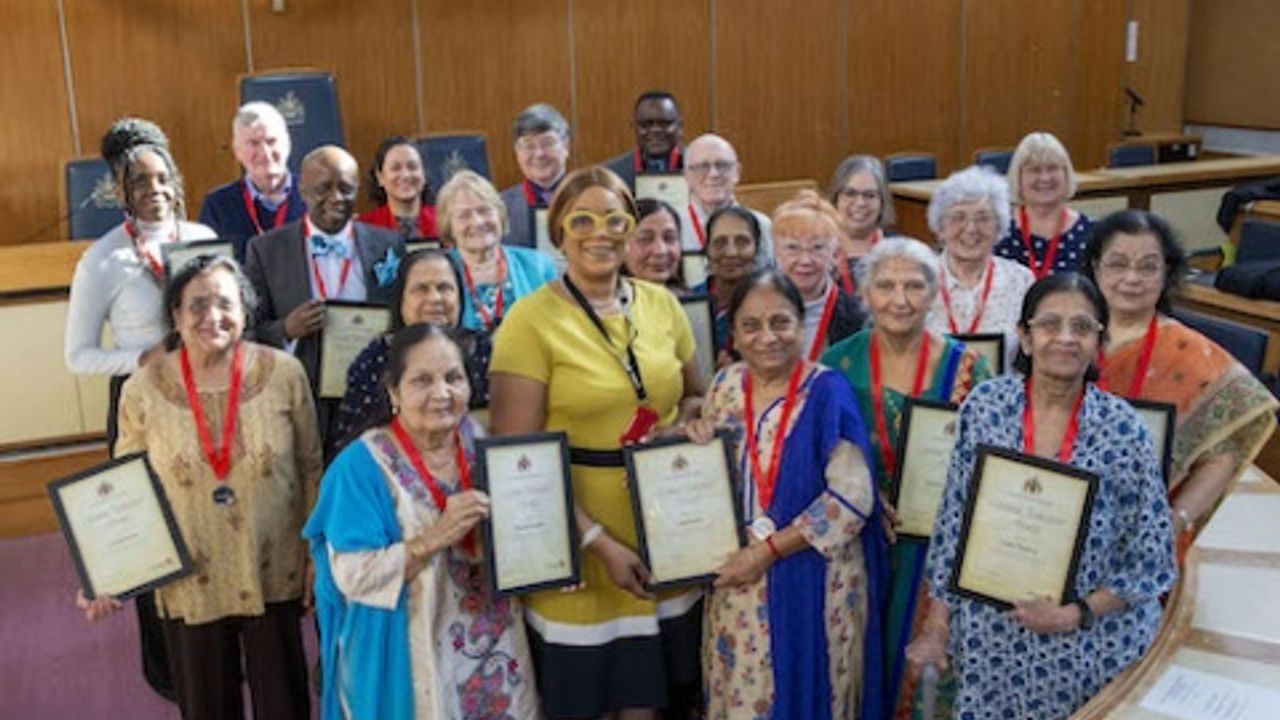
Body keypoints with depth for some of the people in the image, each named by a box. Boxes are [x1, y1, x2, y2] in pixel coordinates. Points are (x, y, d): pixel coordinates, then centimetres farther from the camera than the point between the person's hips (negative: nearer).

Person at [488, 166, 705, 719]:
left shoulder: (661, 304, 4)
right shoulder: (531, 321, -11)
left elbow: (695, 397, 18)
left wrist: (687, 424, -6)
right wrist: (598, 541, -18)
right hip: (577, 543, -4)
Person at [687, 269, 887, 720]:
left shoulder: (827, 392, -12)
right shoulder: (724, 387, 3)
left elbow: (852, 498, -18)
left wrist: (768, 550, -18)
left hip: (812, 581, -4)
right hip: (738, 581, 4)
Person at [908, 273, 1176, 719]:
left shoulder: (1122, 427, -10)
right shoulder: (985, 406, -7)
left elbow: (1152, 559, -3)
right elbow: (952, 523, 0)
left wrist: (1075, 614, -13)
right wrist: (937, 626, 0)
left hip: (1092, 645, -1)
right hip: (990, 640, 1)